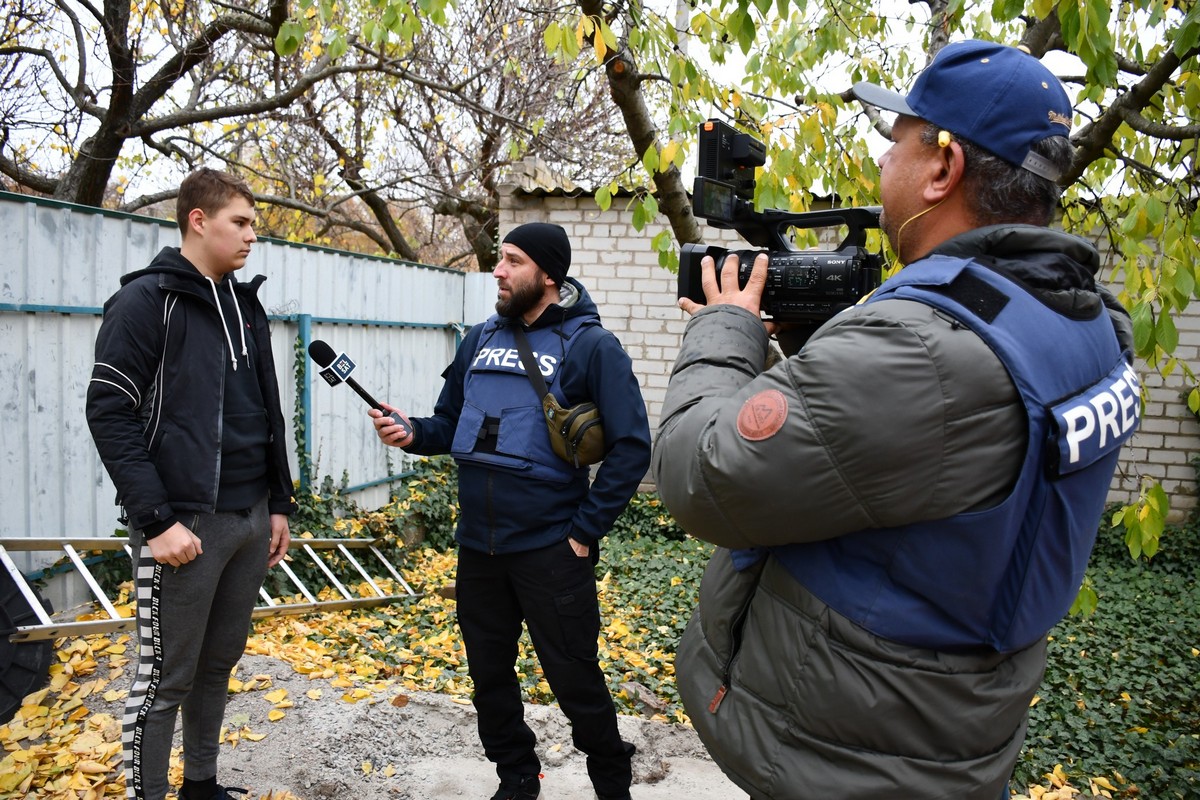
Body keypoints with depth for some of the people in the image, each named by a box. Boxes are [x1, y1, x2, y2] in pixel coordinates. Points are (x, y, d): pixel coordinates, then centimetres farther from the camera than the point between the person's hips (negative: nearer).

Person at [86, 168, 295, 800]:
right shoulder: (147, 300, -7)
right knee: (165, 680, 2)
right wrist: (158, 519, -17)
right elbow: (109, 414, -13)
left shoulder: (246, 305, 14)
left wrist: (280, 503, 15)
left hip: (251, 519, 7)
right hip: (185, 522, -7)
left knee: (220, 662, 16)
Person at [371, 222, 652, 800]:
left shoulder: (590, 345, -9)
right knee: (489, 673, 17)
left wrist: (585, 531, -12)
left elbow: (630, 447, -12)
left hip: (549, 550, -6)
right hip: (477, 545, 6)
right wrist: (413, 434, -7)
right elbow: (451, 424, 15)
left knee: (574, 678, 5)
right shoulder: (480, 340, 8)